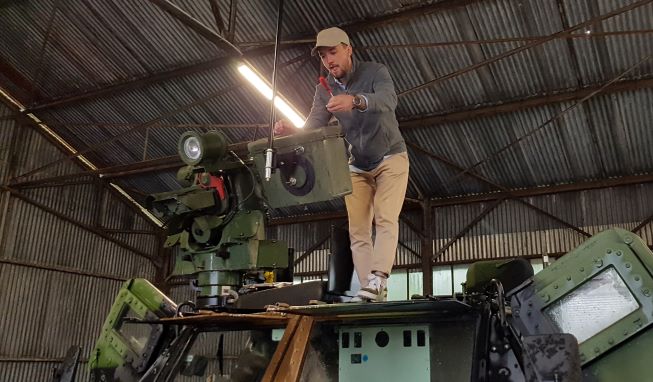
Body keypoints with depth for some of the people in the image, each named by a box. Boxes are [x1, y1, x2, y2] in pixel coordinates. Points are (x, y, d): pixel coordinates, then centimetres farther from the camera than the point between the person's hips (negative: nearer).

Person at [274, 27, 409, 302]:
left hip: (390, 158, -4)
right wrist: (291, 132, -35)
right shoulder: (324, 90, -2)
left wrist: (356, 101, -58)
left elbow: (389, 100, -37)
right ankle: (371, 296, -5)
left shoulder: (375, 72, -16)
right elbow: (312, 128, -12)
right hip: (357, 166, 4)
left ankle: (378, 281, -30)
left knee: (386, 220, -21)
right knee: (357, 232, -4)